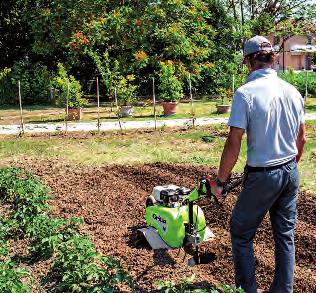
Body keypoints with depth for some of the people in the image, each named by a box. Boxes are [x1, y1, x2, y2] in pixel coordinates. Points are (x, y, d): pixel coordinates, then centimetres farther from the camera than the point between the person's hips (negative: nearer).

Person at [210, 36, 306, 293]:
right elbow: (301, 139, 11)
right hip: (291, 173, 7)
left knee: (241, 233, 12)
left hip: (262, 176, -6)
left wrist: (220, 181, -8)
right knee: (286, 234, 17)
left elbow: (233, 145, -19)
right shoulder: (293, 91, 2)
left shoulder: (246, 93, -17)